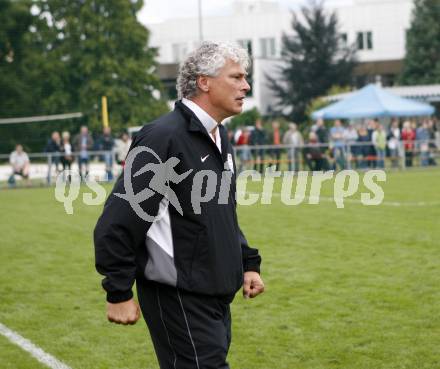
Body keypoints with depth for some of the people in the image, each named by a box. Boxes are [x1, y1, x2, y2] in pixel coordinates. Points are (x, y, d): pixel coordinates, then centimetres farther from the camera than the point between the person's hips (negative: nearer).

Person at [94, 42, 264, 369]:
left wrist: (248, 263, 17)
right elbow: (117, 222, -19)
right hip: (178, 300, -9)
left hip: (216, 297, 9)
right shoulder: (164, 137, -16)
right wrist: (119, 293, -17)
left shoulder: (220, 138, 14)